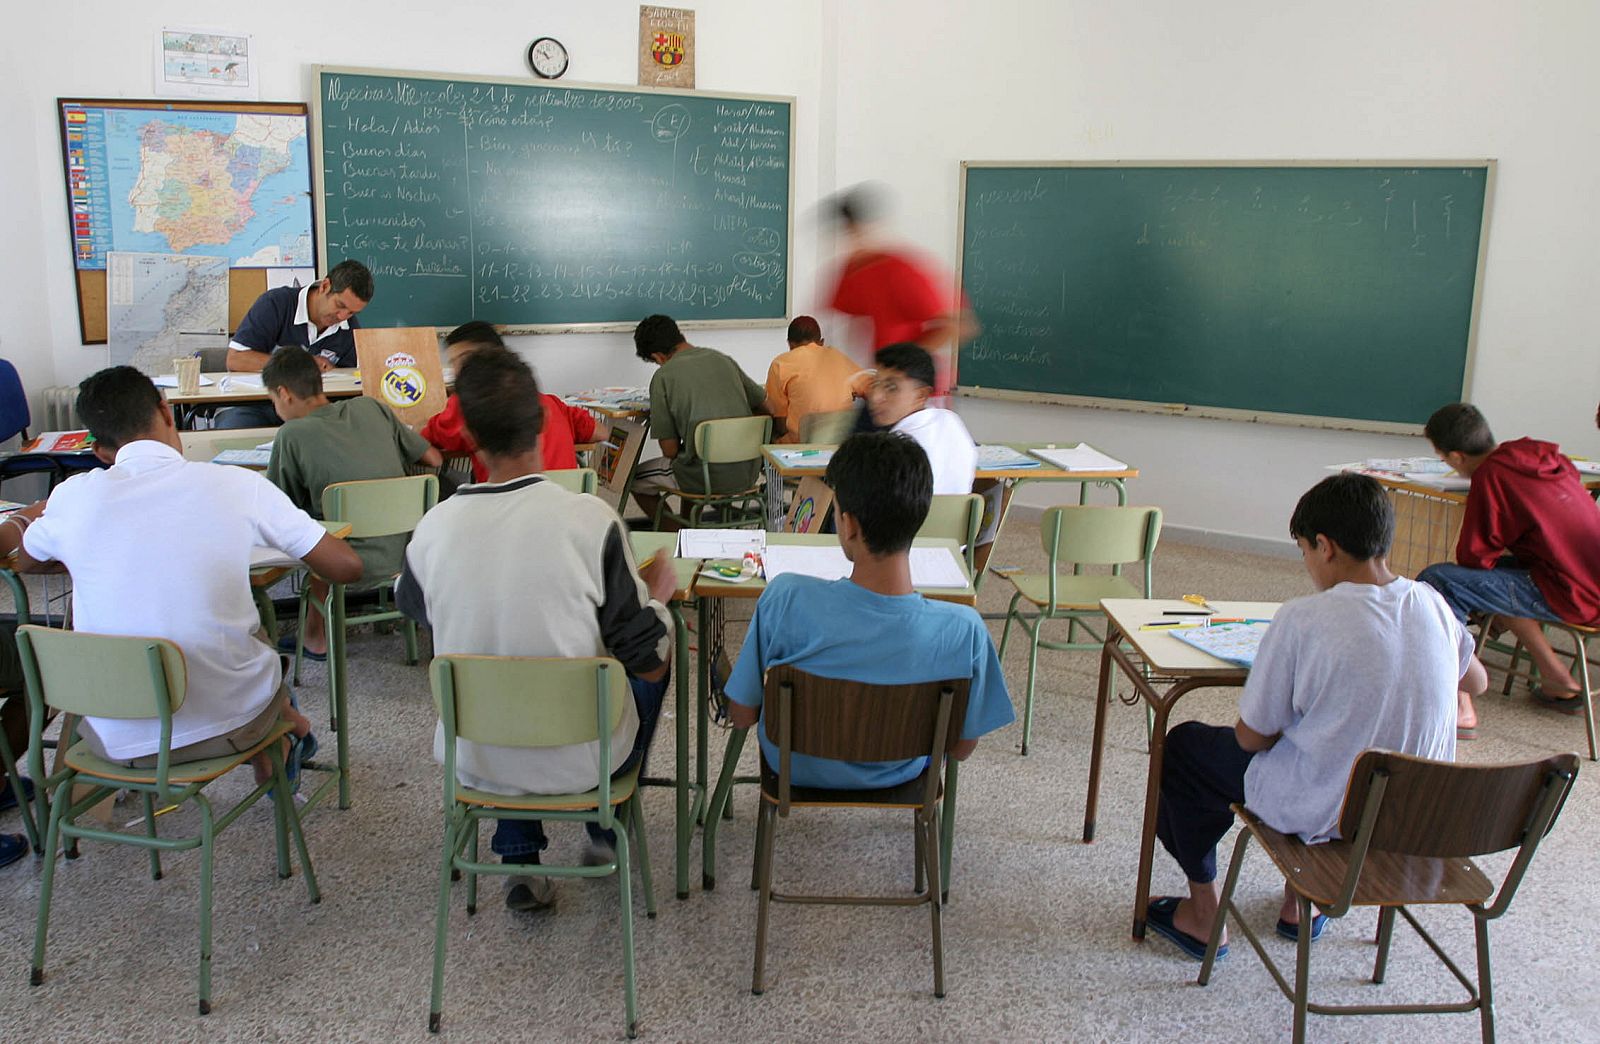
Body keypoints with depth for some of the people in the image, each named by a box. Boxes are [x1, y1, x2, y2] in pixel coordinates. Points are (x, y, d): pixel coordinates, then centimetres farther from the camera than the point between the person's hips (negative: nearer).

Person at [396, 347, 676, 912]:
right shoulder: (590, 519, -22)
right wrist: (659, 591, 4)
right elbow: (649, 662, -16)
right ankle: (605, 831, 35)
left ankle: (521, 862, 30)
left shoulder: (433, 528, -14)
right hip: (578, 759, -2)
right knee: (649, 668, 26)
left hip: (475, 759, 2)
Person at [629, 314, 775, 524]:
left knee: (637, 479, 20)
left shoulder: (663, 377, -7)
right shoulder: (722, 359, 7)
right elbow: (768, 408, 15)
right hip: (747, 475, 6)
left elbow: (670, 450, -7)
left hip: (707, 479, -6)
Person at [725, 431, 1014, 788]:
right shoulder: (964, 630, -32)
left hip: (798, 768, 0)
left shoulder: (787, 600, -34)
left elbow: (741, 716, -19)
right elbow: (962, 747, -15)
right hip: (898, 773, 1)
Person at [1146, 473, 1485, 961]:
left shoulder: (1303, 619, -23)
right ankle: (1304, 900, 38)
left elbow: (1252, 737, -15)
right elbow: (1476, 681, 16)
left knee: (1183, 746, 16)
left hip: (1322, 814, -6)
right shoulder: (1432, 605, -6)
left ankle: (1204, 912, 25)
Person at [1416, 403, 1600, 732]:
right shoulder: (1542, 454, 8)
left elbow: (1474, 557, -12)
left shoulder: (1491, 476, -15)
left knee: (1437, 581, -13)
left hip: (1572, 596, -9)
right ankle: (1558, 682, 30)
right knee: (1500, 571, 30)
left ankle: (1461, 709, -13)